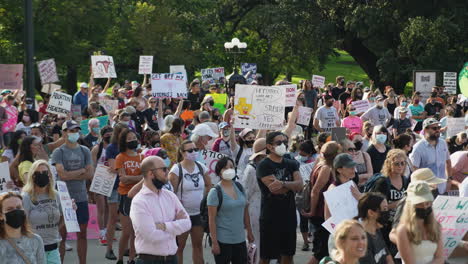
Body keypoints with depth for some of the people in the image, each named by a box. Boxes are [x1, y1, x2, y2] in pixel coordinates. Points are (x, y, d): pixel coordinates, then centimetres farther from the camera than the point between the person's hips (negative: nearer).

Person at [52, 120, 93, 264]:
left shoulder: (85, 151, 7)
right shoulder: (58, 152, -4)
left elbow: (90, 174, -2)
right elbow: (62, 175, -15)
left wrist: (70, 176, -10)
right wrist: (82, 171, -5)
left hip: (81, 198, 4)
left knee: (82, 234, 9)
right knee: (62, 234, 1)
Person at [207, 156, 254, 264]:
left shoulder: (239, 187, 6)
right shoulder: (215, 192, -11)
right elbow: (211, 219, -12)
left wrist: (249, 232, 14)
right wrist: (214, 242, -15)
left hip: (240, 239, 5)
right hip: (223, 241, -5)